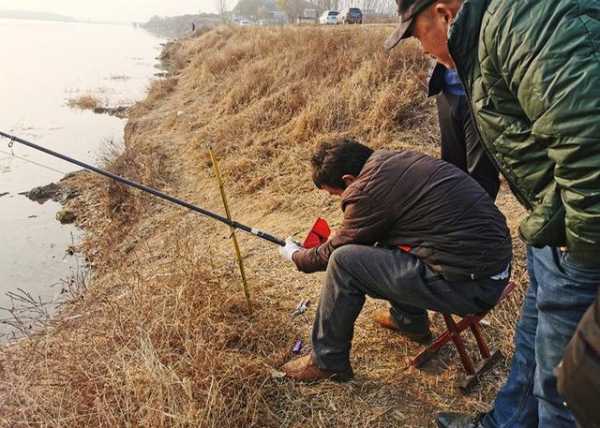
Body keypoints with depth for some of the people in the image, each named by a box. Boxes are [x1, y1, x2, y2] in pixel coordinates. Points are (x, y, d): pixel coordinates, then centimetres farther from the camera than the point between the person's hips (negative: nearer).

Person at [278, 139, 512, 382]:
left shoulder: (368, 191, -15)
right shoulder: (393, 160, 9)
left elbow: (334, 252, 1)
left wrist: (296, 255, 19)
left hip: (470, 284, -9)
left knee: (344, 262, -8)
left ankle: (328, 362, 9)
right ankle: (409, 320, 35)